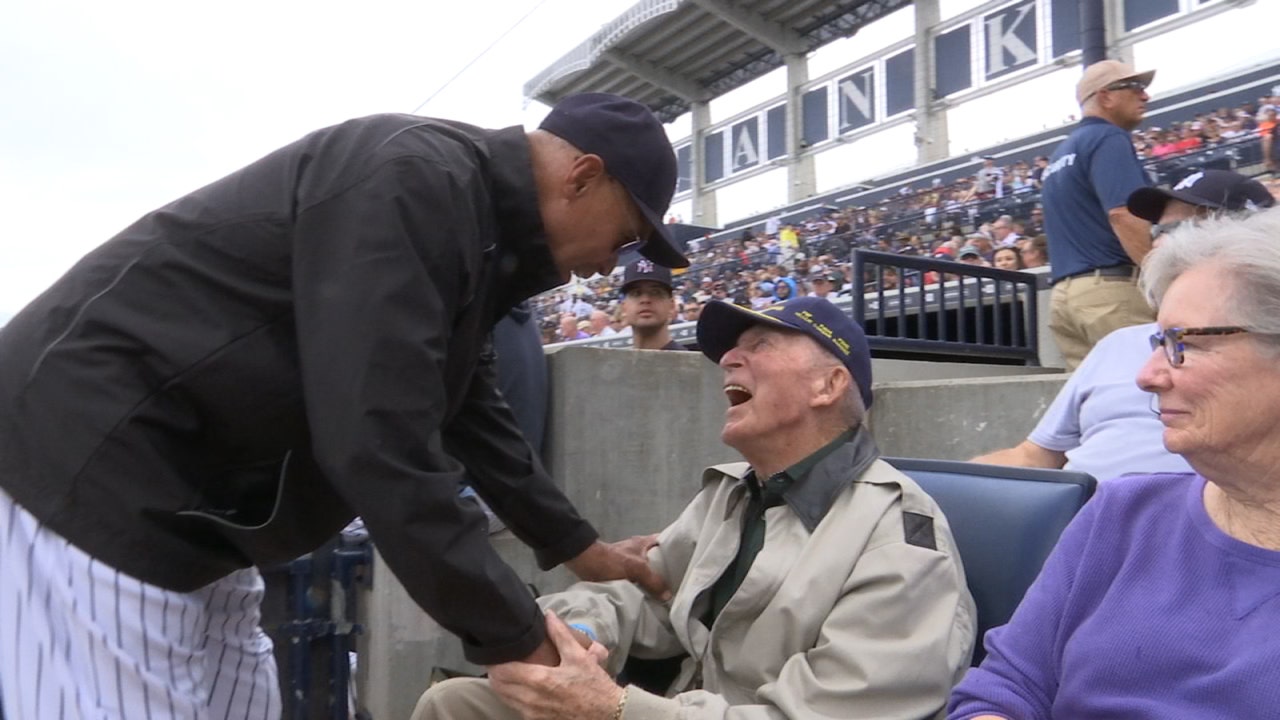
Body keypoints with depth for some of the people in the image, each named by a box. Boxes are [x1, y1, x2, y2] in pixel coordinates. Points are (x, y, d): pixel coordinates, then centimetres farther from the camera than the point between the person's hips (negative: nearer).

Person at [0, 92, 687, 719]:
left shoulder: (476, 226, 9)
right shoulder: (417, 179, -23)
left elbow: (469, 412, 17)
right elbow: (383, 443, -29)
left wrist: (580, 548, 21)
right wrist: (514, 638, -20)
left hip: (188, 487, 10)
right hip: (95, 464, -10)